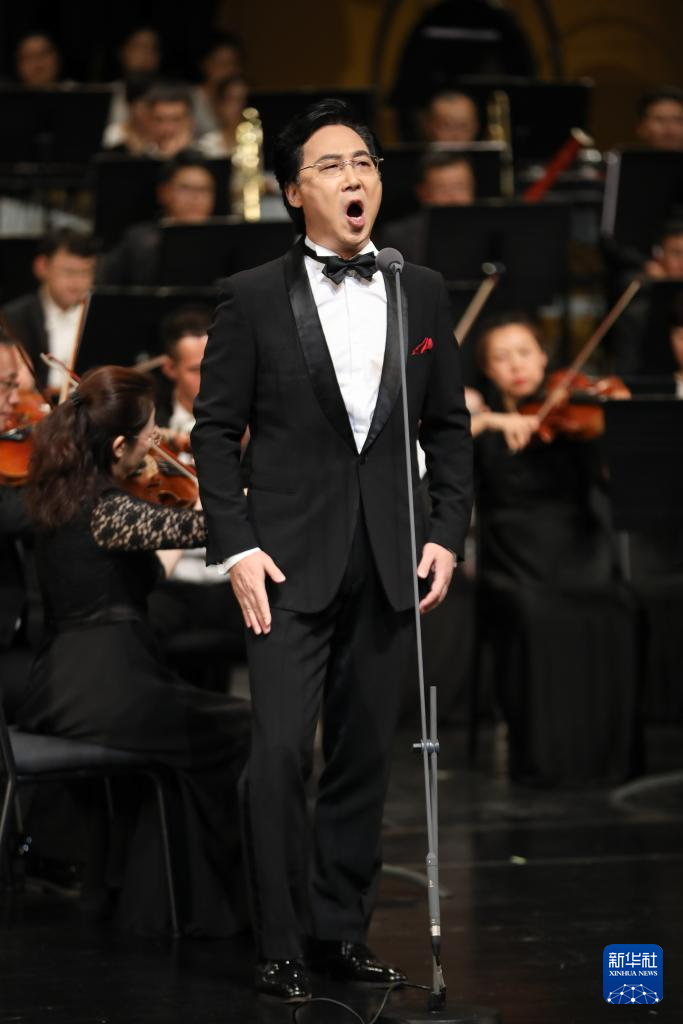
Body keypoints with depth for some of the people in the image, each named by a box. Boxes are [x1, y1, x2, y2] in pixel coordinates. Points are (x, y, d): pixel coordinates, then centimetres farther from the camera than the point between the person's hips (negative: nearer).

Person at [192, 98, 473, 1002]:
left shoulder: (422, 293, 9)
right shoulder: (254, 299, 0)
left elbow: (449, 426, 13)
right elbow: (215, 430, 0)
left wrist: (446, 535, 2)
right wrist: (236, 547, -8)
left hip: (389, 561, 4)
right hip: (291, 561, -3)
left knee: (366, 753, 7)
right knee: (282, 752, -9)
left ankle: (342, 930, 17)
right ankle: (281, 947, -2)